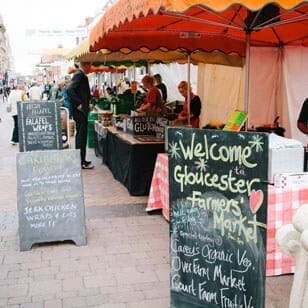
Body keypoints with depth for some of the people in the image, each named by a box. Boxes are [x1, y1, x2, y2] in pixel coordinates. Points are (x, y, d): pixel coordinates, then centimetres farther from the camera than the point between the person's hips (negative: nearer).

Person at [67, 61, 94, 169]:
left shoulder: (81, 75, 16)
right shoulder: (79, 74, -14)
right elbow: (70, 89, -25)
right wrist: (78, 104, -23)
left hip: (81, 110, 11)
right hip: (80, 110, -11)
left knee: (81, 134, 15)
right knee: (82, 135, -7)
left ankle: (80, 160, 23)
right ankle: (81, 162, -3)